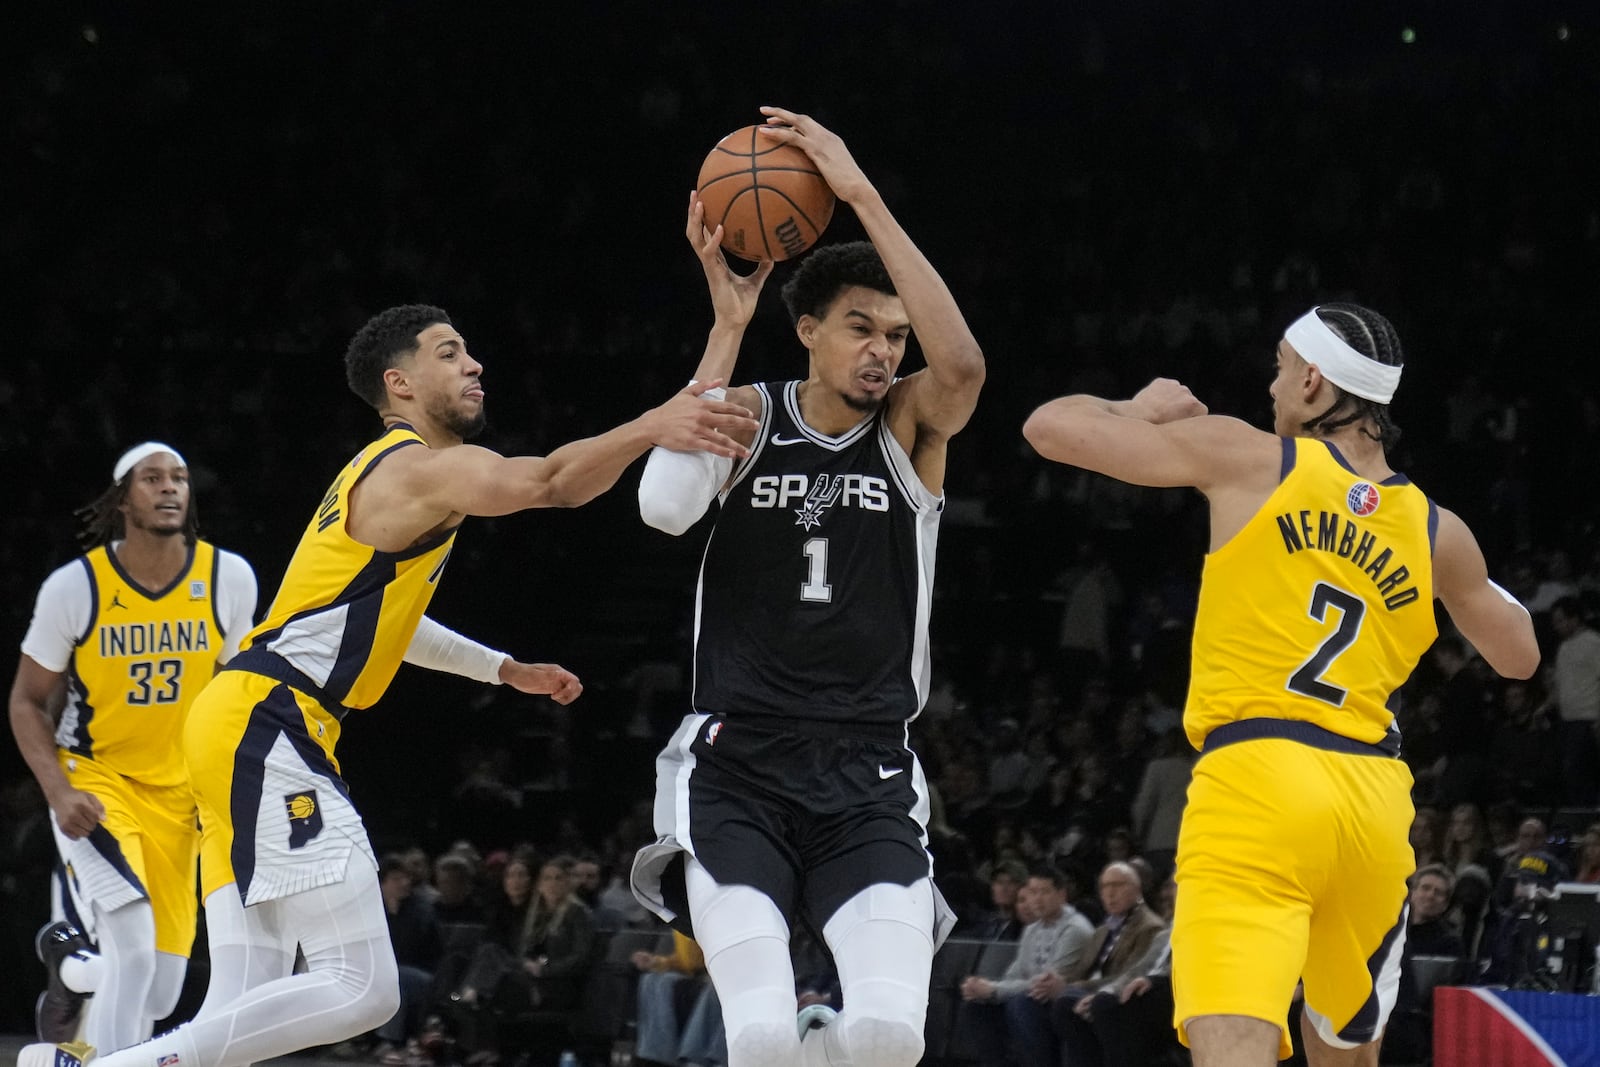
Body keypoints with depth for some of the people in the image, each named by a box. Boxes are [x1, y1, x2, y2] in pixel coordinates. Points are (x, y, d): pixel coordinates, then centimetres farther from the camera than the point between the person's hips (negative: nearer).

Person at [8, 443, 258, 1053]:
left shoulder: (228, 578, -6)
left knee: (159, 994, 4)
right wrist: (59, 793, -16)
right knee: (135, 945, -26)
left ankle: (70, 960, 35)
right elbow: (28, 702, -2)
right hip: (92, 779, -3)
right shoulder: (75, 586, -12)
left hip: (178, 790, 4)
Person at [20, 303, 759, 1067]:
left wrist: (505, 669, 43)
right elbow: (548, 481, -28)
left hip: (241, 730, 11)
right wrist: (652, 428, -40)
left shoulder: (387, 473, 24)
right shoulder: (425, 467, -7)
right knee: (359, 989, -17)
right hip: (265, 727, -11)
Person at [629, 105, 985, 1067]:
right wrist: (728, 326, -14)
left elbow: (963, 364, -19)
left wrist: (863, 196, -22)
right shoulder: (750, 415, 5)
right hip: (737, 766, -1)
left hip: (868, 778, 1)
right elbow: (665, 505, -15)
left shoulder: (912, 428, 4)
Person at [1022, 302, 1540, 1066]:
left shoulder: (1247, 457, 2)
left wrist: (1141, 410, 24)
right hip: (1374, 796, 5)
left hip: (1255, 778, -5)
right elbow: (1517, 656, 29)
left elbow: (1051, 426, 3)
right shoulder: (1436, 530, 13)